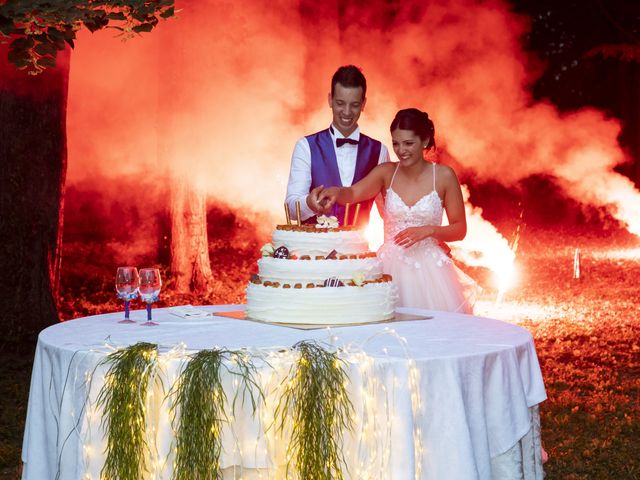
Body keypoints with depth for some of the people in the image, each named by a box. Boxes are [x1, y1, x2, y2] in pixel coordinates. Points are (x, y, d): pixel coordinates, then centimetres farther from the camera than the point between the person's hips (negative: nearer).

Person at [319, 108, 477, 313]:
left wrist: (428, 230, -14)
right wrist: (337, 192, -36)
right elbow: (353, 194, -14)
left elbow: (460, 229, 2)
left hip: (429, 269, -1)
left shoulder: (444, 176, -2)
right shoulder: (386, 172, 3)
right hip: (390, 268, 1)